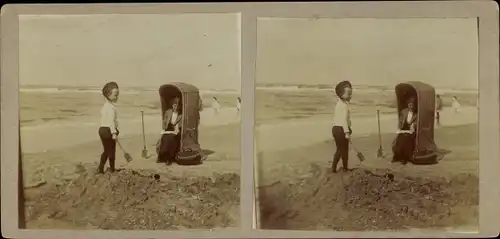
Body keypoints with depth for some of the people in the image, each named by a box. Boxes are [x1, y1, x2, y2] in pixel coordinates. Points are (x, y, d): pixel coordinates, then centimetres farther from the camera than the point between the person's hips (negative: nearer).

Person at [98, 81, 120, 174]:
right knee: (111, 151, 2)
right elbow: (111, 121, -24)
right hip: (108, 130, -9)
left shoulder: (104, 106, 14)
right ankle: (112, 169, 9)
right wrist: (114, 133, -28)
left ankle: (100, 169, 20)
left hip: (102, 129, 9)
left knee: (106, 151, 18)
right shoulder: (111, 107, -16)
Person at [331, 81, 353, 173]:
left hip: (335, 128, 9)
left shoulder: (339, 104, 14)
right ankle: (345, 168, 18)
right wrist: (347, 132, -28)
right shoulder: (344, 105, -16)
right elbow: (344, 119, -24)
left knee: (339, 149, 17)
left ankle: (334, 167, 17)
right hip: (341, 129, -9)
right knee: (344, 149, 6)